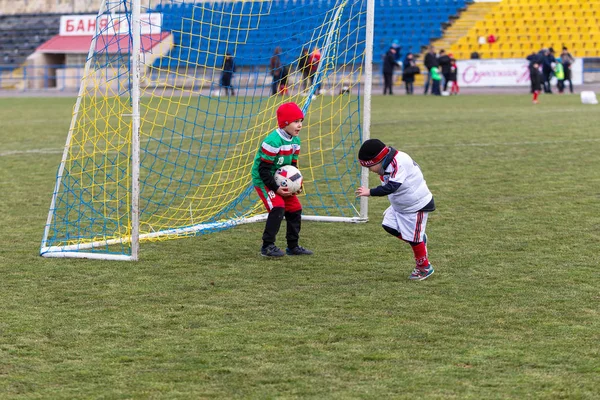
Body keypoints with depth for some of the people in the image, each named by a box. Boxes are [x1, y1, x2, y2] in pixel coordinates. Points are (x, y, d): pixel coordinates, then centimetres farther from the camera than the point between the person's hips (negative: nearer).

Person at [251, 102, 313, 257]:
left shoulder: (295, 141, 2)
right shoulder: (273, 142, -26)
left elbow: (292, 165, 9)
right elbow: (264, 170, -24)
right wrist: (276, 188, -24)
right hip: (263, 180, -9)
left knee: (295, 209, 6)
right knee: (278, 208, -23)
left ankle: (293, 246, 19)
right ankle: (267, 246, -14)